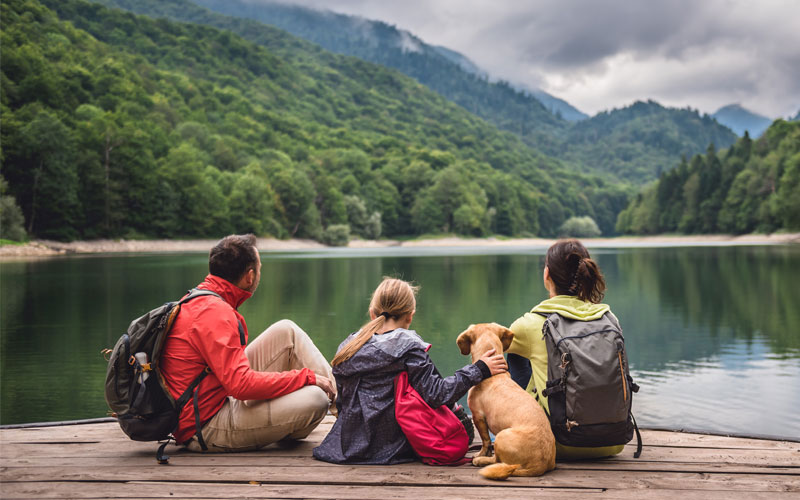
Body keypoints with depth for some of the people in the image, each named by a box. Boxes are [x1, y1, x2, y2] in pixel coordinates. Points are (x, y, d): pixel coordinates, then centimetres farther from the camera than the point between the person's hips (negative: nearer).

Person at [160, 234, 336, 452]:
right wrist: (307, 377, -19)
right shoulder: (215, 313, -22)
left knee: (287, 331, 4)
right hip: (207, 430, -10)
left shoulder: (198, 301, 10)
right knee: (314, 399, -24)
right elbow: (242, 385, -30)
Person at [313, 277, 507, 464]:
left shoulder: (347, 347, 4)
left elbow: (342, 403, 10)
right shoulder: (409, 347, -13)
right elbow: (435, 394, -17)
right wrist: (479, 370, -10)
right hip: (392, 450, -6)